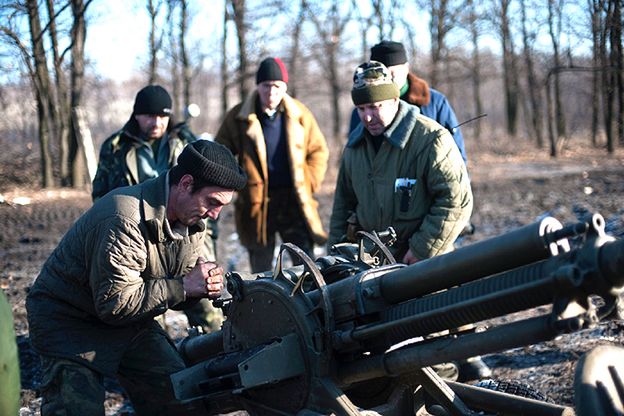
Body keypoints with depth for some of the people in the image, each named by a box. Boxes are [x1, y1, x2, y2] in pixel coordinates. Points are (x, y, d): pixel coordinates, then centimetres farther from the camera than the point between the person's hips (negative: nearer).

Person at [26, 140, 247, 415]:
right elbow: (115, 303, -31)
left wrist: (204, 285, -18)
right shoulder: (125, 219, -32)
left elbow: (173, 291, 6)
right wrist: (184, 286, -30)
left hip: (129, 319, 8)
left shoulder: (191, 221, -3)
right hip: (69, 318, -7)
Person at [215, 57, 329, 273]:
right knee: (261, 273, 6)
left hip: (294, 202, 1)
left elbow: (319, 151, 14)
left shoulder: (300, 114, 5)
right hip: (256, 204, 0)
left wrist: (308, 184, 4)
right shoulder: (238, 118, 1)